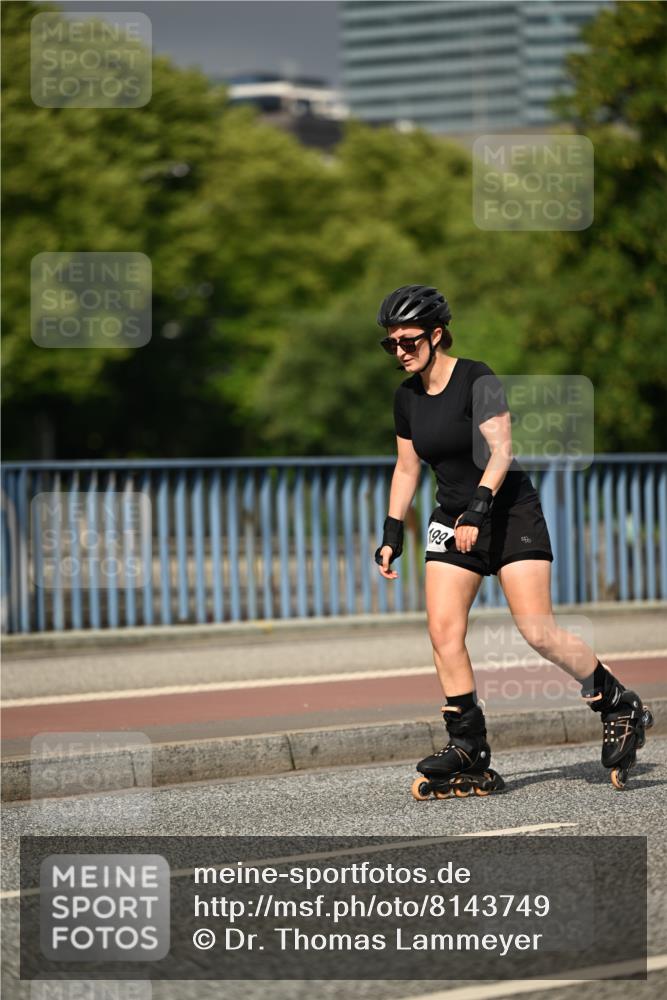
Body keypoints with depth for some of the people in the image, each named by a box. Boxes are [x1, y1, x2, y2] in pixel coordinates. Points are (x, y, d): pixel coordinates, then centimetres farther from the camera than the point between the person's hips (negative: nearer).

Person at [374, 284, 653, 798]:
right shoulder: (407, 397, 6)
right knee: (443, 631, -9)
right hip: (452, 522, 6)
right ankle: (469, 752, -5)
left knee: (538, 631, -13)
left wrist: (477, 509, -29)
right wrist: (393, 532, 11)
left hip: (510, 513, -6)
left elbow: (501, 452, -19)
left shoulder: (477, 380, -14)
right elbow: (407, 467, 16)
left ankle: (620, 707, 7)